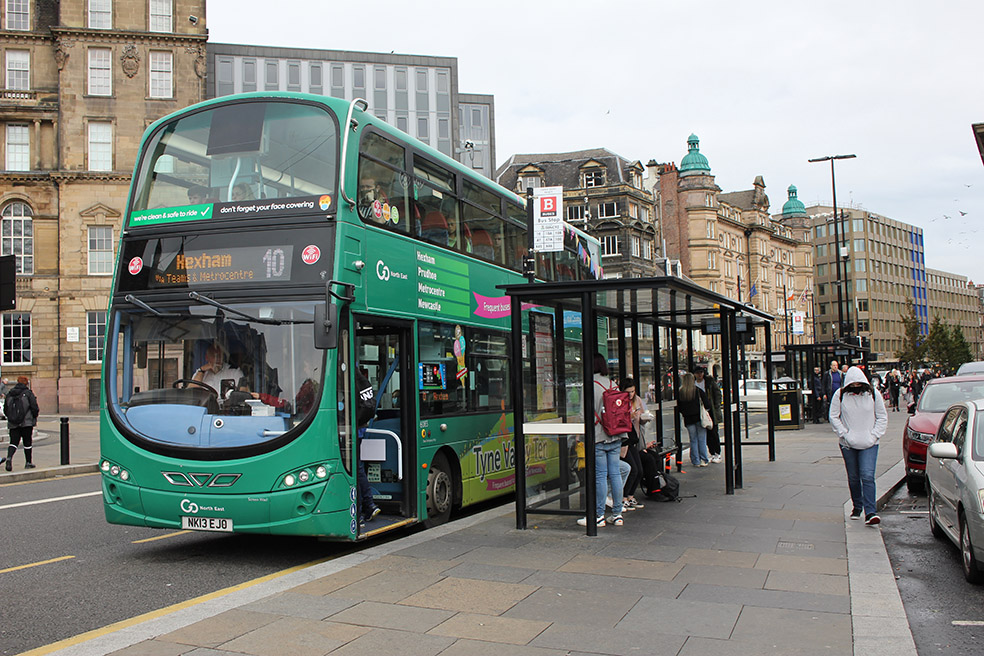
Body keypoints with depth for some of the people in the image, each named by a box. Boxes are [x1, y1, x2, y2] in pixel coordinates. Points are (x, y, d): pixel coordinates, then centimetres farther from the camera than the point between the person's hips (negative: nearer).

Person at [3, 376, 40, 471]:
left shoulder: (9, 394, 9)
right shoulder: (28, 393, -5)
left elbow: (5, 410, 12)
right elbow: (34, 407, -11)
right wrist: (35, 417, 6)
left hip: (13, 424, 3)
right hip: (27, 423, -3)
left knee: (13, 442, 2)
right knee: (27, 442, 6)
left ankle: (9, 457, -24)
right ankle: (28, 463, 13)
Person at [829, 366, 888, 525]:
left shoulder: (873, 395, 1)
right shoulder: (840, 395, -1)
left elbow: (882, 417, 7)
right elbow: (833, 417, 2)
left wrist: (874, 435, -4)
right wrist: (845, 434, -9)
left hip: (869, 444, -1)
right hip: (848, 444, 1)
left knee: (868, 476, -14)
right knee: (853, 478, 11)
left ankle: (870, 512, -16)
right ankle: (857, 507, 30)